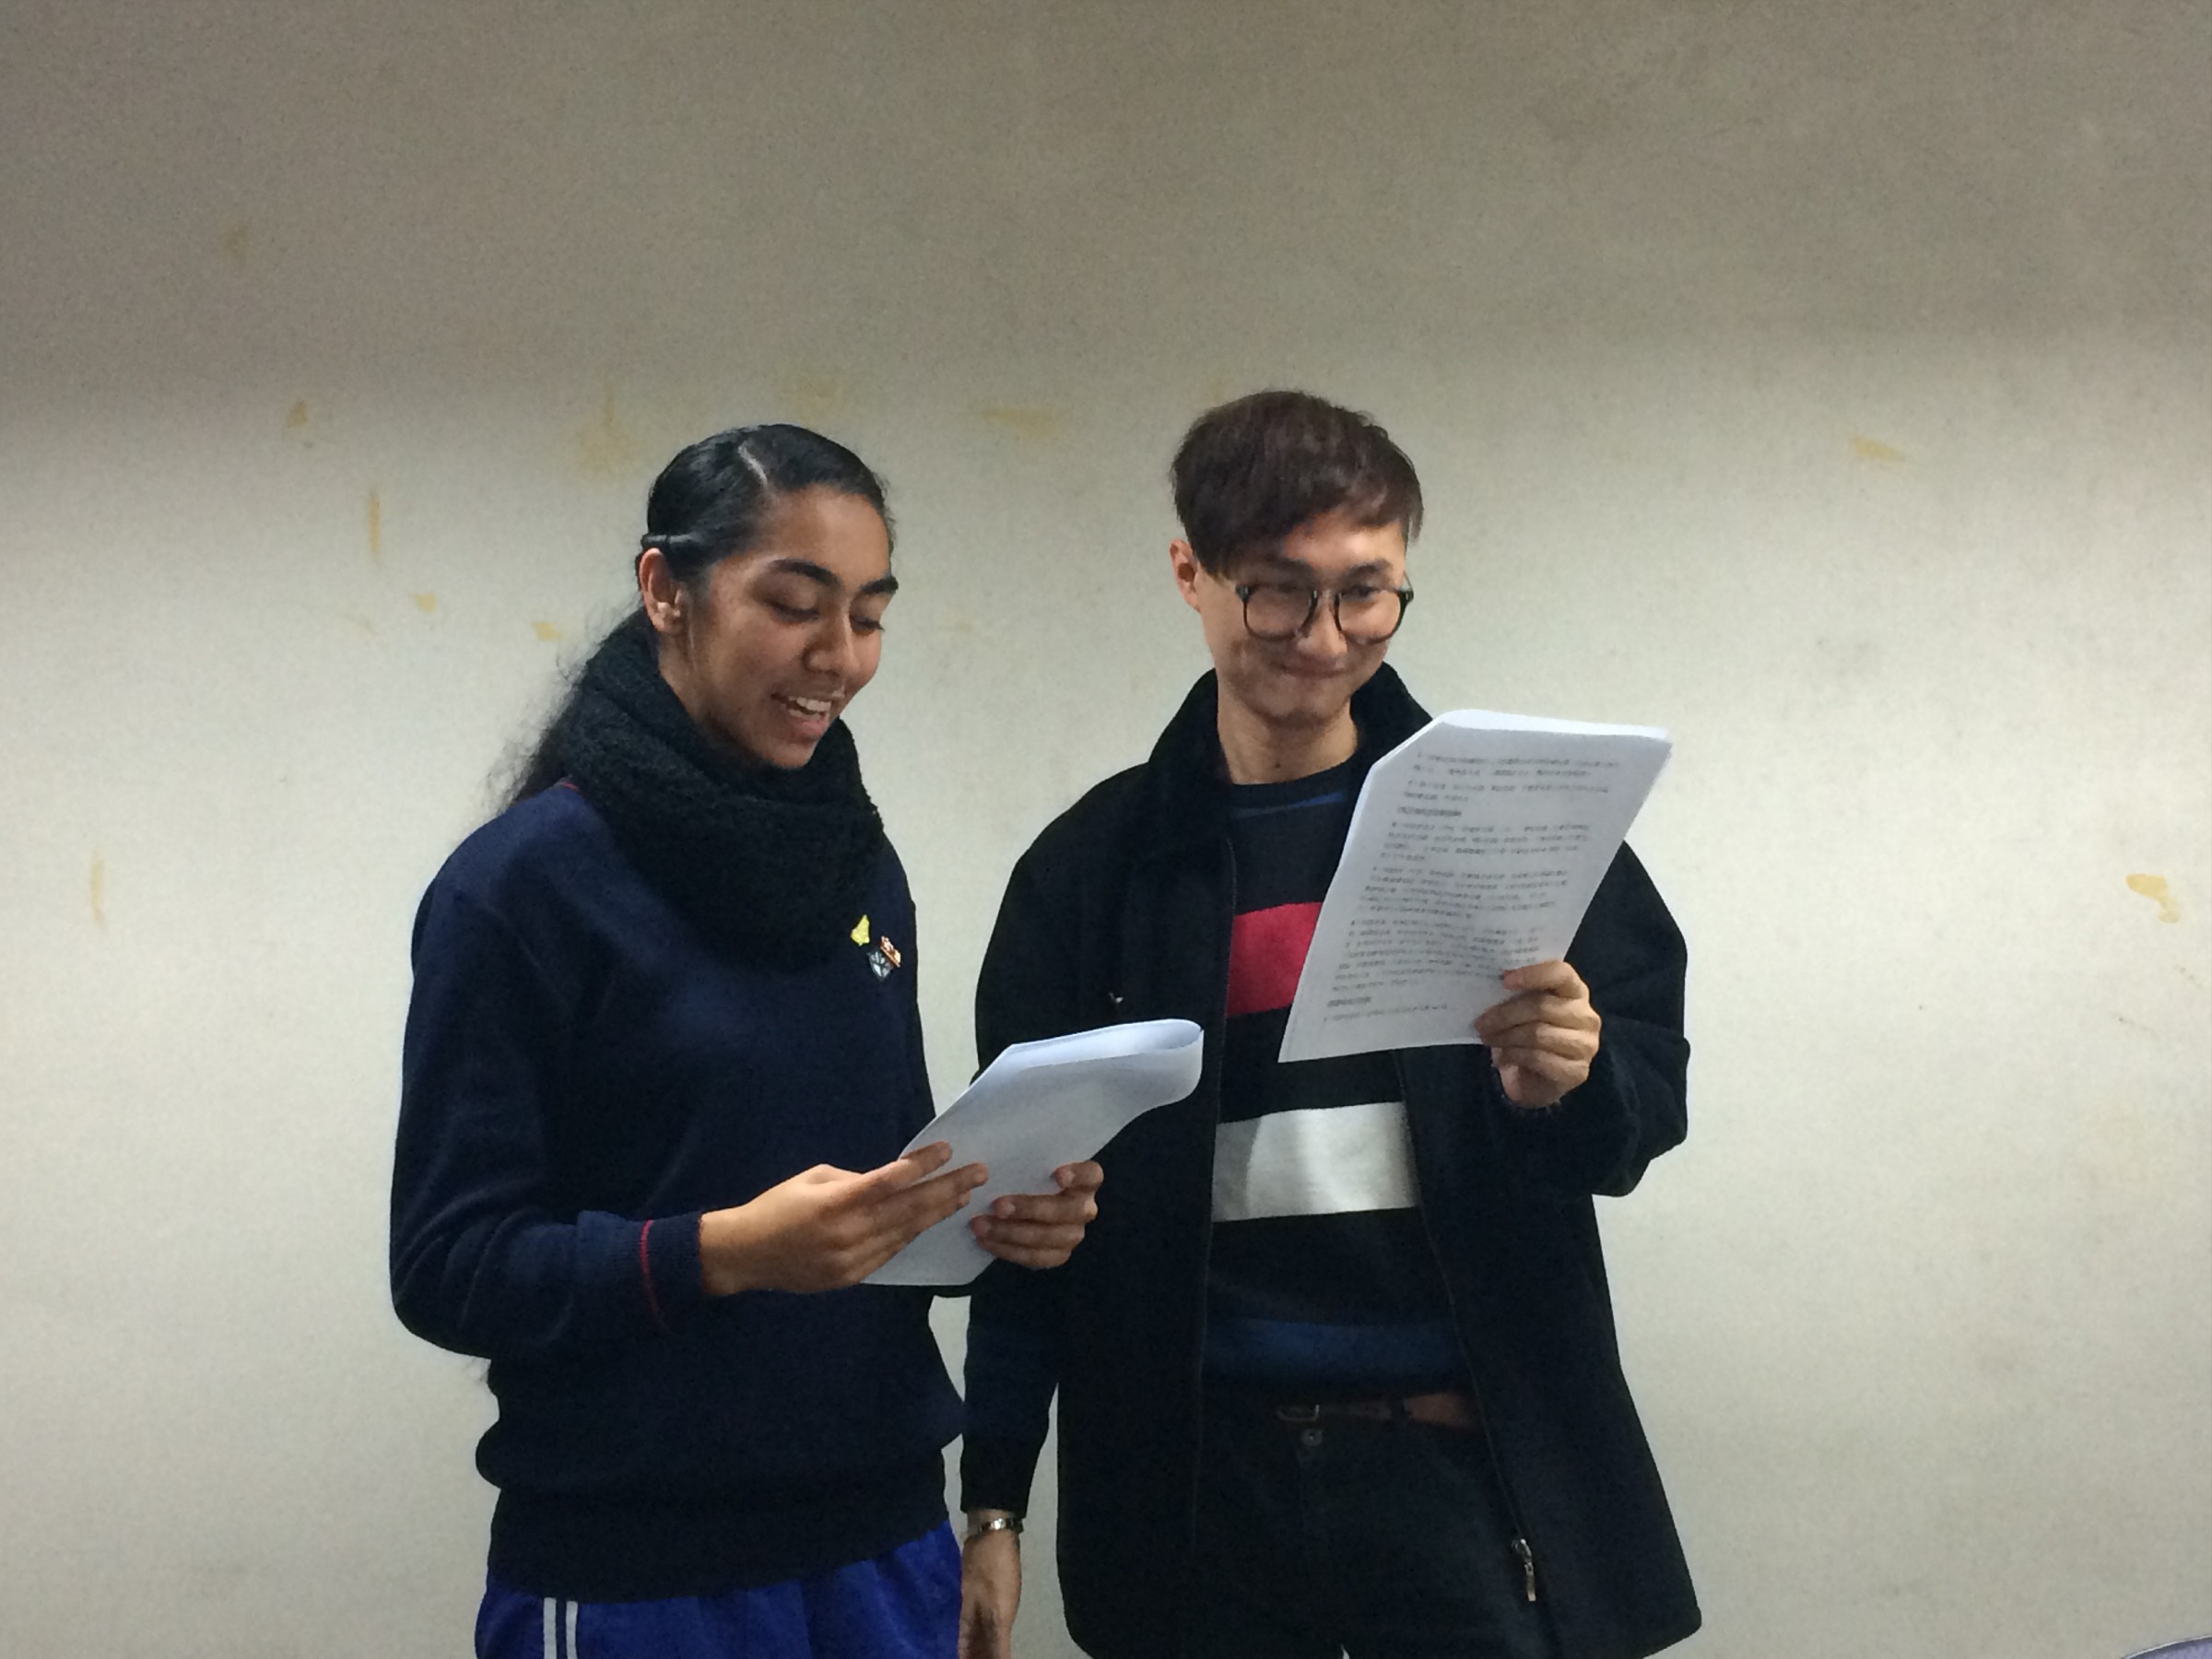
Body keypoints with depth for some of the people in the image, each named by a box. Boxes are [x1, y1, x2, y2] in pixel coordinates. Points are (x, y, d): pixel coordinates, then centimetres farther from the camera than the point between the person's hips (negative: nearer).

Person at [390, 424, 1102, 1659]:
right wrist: (726, 1253, -25)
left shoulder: (859, 862, 8)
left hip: (885, 1541, 6)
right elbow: (448, 1266, -12)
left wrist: (996, 1213, -5)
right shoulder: (525, 882, -10)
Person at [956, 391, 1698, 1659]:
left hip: (1463, 1462, -1)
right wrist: (994, 1503, 5)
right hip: (1202, 1482, 1)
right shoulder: (1097, 866, 5)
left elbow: (1651, 1097, 4)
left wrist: (1569, 1084, -19)